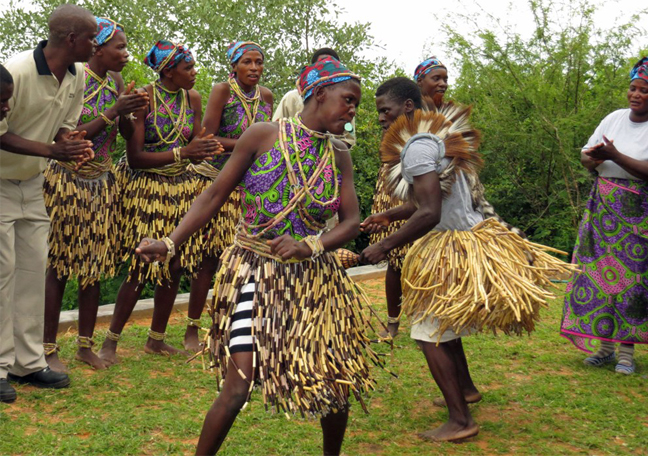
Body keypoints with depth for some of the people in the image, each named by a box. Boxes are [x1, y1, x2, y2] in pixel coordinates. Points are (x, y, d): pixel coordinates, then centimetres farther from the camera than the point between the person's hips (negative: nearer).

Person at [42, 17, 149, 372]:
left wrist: (135, 110, -12)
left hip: (101, 183, 6)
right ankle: (48, 349, 9)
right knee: (57, 266, -1)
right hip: (67, 180, -6)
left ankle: (85, 346, 19)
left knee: (95, 266, 8)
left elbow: (127, 133, 8)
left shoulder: (115, 82, 7)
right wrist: (114, 111, -20)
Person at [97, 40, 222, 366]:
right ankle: (111, 341, 10)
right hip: (146, 189, -6)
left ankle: (156, 339, 23)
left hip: (180, 190, 6)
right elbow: (135, 157, -17)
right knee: (141, 269, -7)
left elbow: (194, 146, 9)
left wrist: (204, 150, -15)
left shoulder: (192, 98, 4)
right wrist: (182, 153, -25)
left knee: (175, 266, 7)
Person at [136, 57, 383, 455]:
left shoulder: (340, 155, 5)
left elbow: (352, 222, 0)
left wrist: (311, 245, -19)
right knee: (240, 382, -13)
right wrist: (170, 244, -12)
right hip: (256, 273, -4)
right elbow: (215, 195, -4)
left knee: (337, 382, 6)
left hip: (314, 277, 4)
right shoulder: (263, 135, -6)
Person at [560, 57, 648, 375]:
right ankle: (605, 346, 14)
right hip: (602, 205, 5)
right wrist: (593, 159, -14)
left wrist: (614, 156, -30)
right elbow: (586, 157, 8)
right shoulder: (614, 118, 6)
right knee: (599, 270, 4)